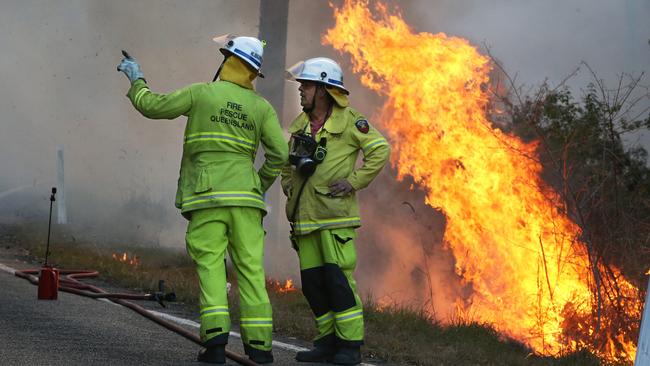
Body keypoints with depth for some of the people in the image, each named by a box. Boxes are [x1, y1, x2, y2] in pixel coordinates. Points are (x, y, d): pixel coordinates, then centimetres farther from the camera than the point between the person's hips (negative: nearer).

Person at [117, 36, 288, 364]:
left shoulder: (201, 93, 2)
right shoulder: (261, 107, 8)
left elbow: (151, 106, 7)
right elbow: (279, 153, 0)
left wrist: (136, 79, 25)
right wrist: (261, 185, 17)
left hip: (206, 197, -2)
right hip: (244, 196, 2)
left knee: (210, 266, -4)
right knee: (250, 268, 2)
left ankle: (215, 337, -18)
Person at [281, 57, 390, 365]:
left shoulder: (348, 121, -4)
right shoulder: (300, 124, 16)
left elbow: (380, 149, -10)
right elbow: (287, 156, 33)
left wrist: (354, 181, -14)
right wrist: (286, 180, 15)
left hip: (334, 214, -7)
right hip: (304, 216, 7)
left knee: (338, 278, -12)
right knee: (312, 283, 7)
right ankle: (328, 341, 15)